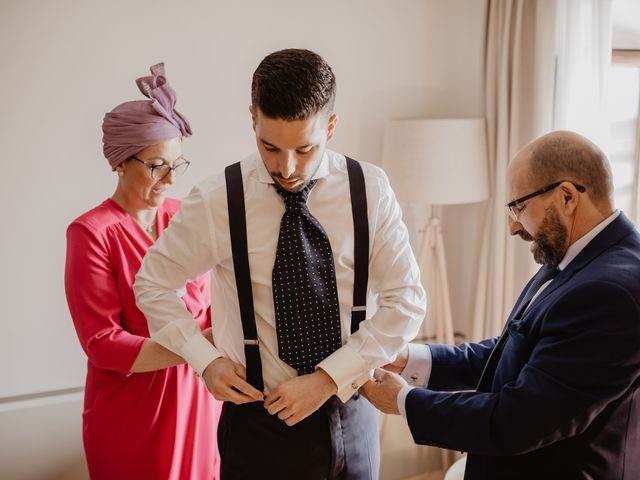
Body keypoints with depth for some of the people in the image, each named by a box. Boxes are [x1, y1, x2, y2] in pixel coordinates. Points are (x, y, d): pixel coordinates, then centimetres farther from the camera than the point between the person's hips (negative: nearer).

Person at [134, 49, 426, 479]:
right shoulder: (217, 200, -12)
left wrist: (328, 378, -16)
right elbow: (152, 285, 1)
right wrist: (207, 360, -10)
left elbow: (406, 302, -7)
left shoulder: (370, 189, -8)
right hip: (260, 424, -1)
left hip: (353, 417, 2)